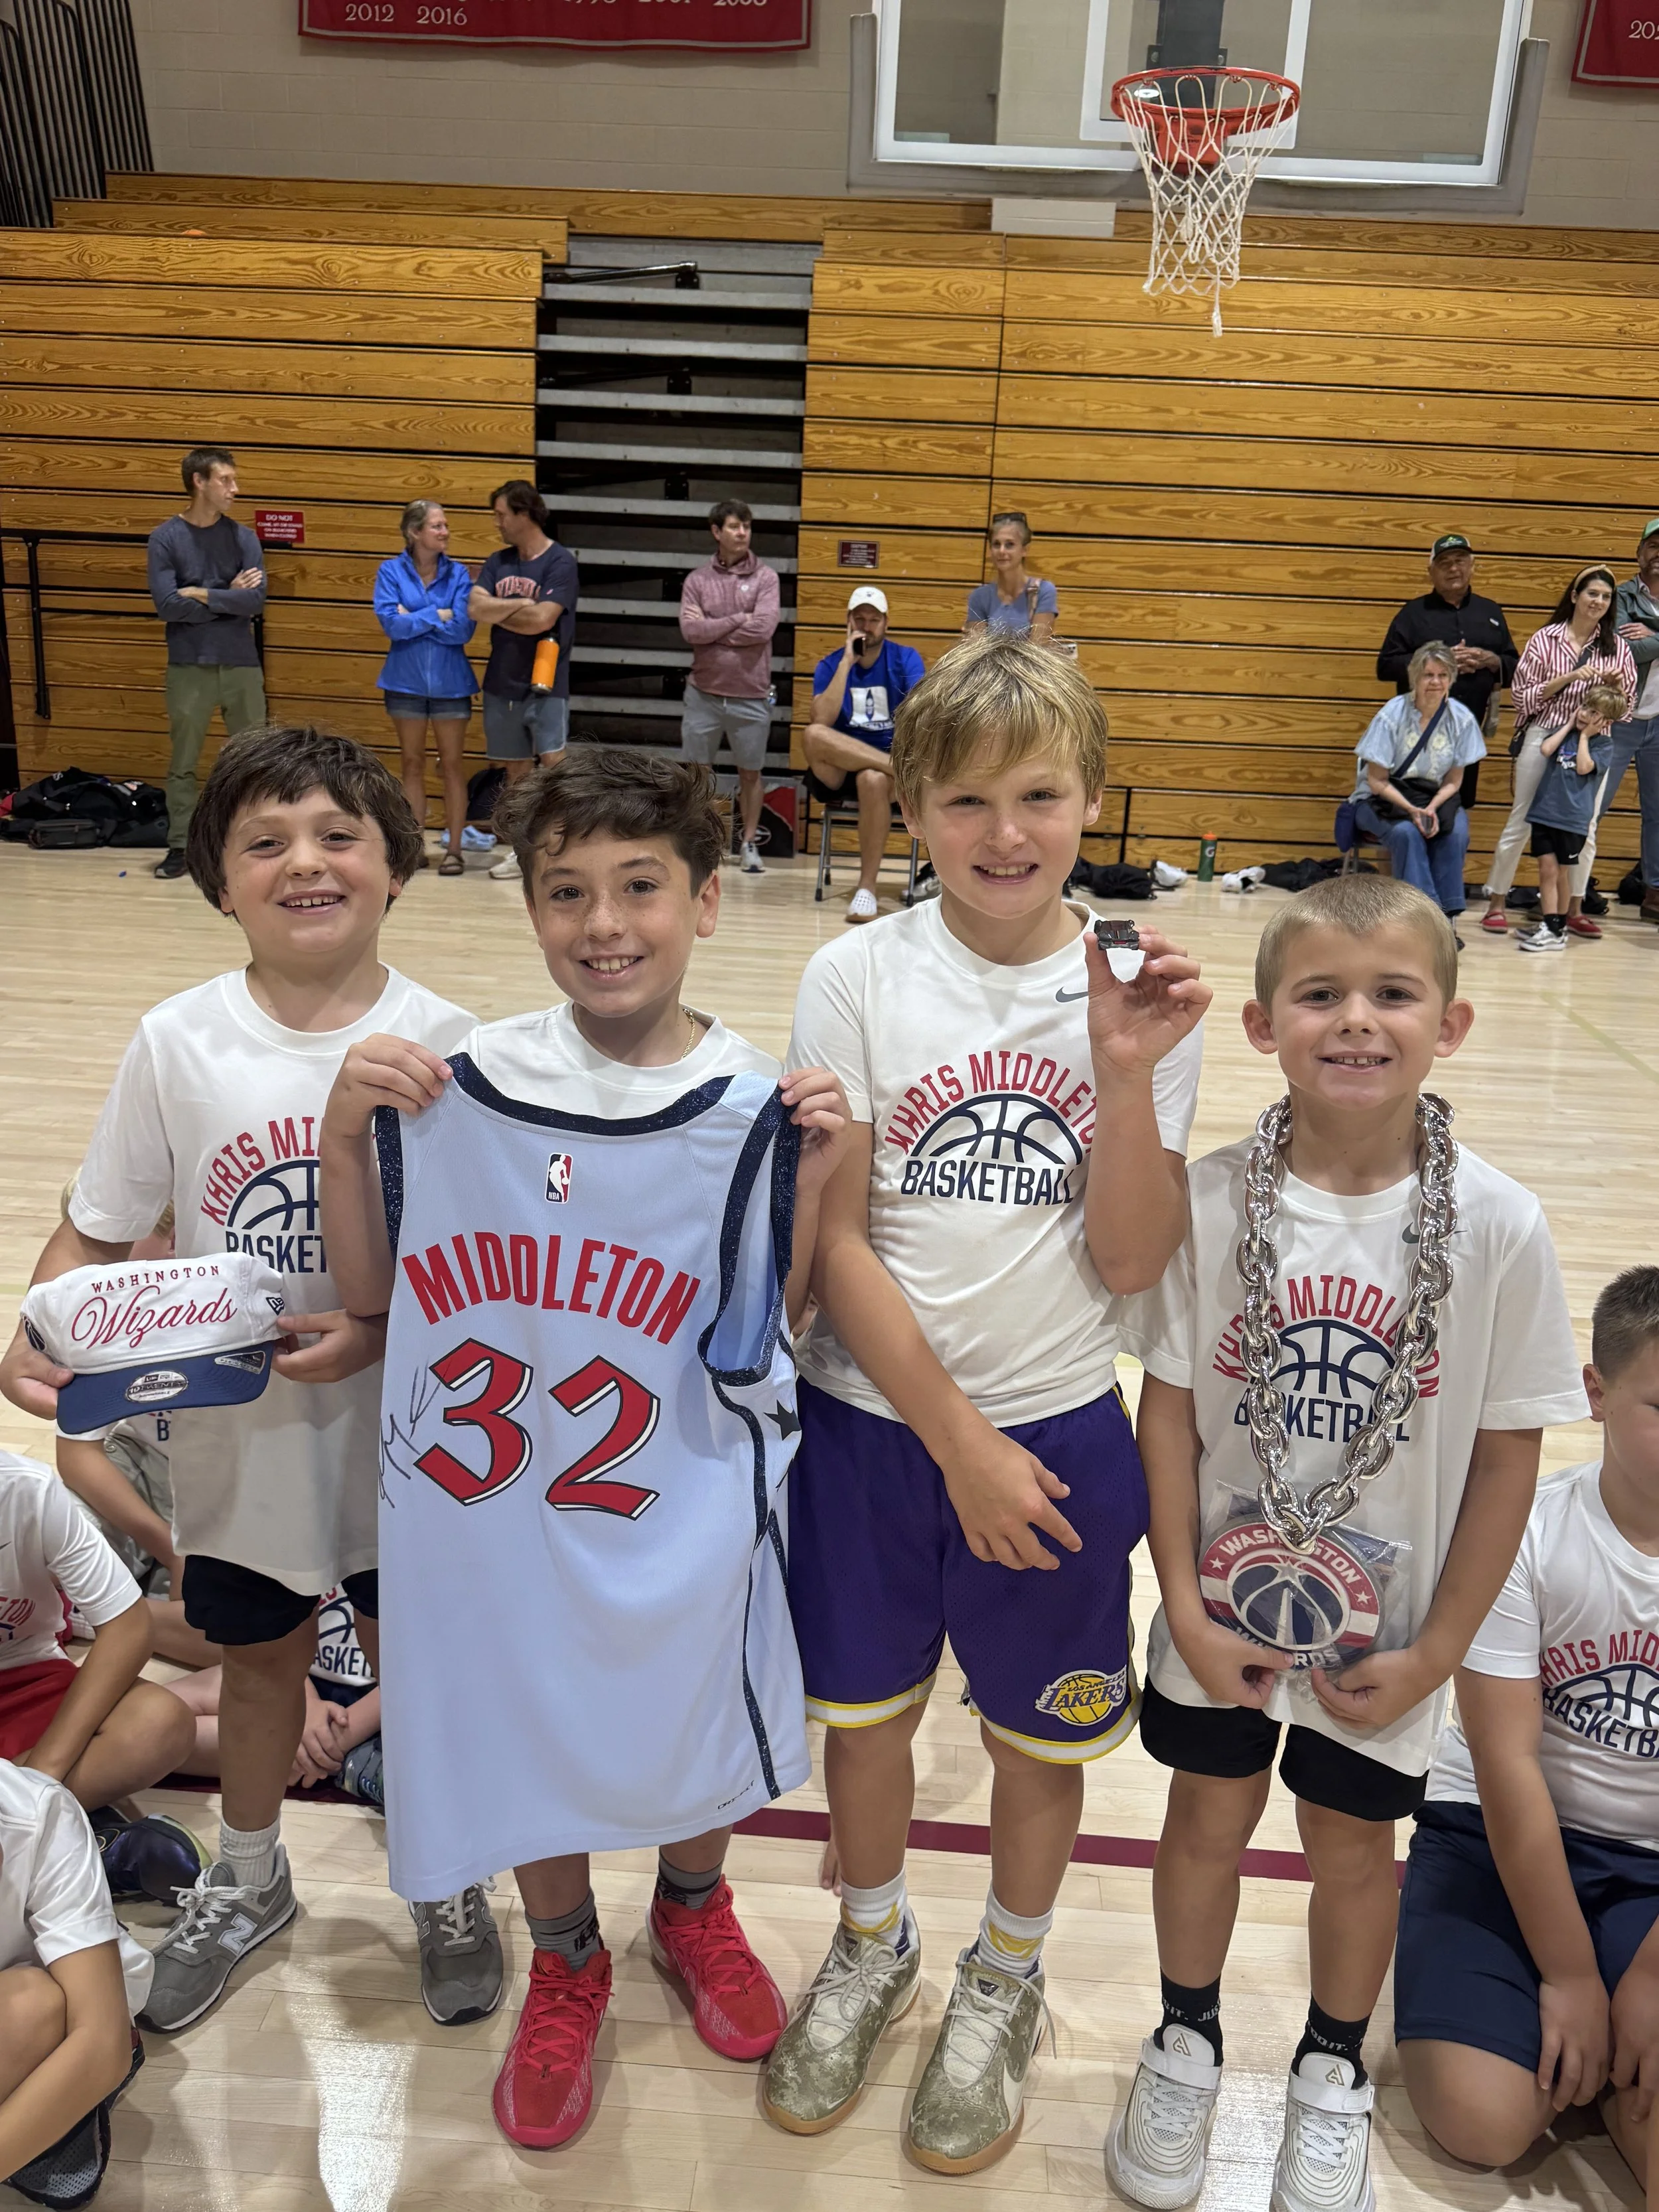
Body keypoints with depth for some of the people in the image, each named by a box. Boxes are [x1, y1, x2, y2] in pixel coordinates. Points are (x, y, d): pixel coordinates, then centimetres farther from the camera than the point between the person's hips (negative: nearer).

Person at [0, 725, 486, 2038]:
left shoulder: (443, 1044, -15)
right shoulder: (179, 1043, -10)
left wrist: (382, 1331, -25)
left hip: (400, 1436, -1)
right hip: (235, 1437, 2)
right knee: (262, 1661, 23)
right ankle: (249, 1884, 51)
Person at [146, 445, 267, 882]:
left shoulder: (243, 538, 3)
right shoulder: (165, 538, -2)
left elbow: (256, 602, -9)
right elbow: (167, 606, -12)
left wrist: (203, 594, -12)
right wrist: (228, 597, -8)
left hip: (241, 665, 2)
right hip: (188, 667, -1)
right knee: (183, 763, 5)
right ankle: (180, 846, 15)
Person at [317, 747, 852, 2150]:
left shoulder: (754, 1112, -12)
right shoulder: (454, 1088, -10)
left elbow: (769, 1333, -8)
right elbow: (374, 1293, -2)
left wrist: (815, 1175, -20)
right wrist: (346, 1136, -14)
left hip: (677, 1524, 0)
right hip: (489, 1514, 1)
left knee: (693, 1744, 21)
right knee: (525, 1752, 20)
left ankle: (695, 1912, 56)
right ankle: (567, 1969, 51)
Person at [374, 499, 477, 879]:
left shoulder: (458, 574, -3)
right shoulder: (391, 571, -2)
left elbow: (463, 629, -13)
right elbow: (391, 623, -14)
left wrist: (413, 620, -12)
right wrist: (438, 615, -13)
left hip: (449, 681, 0)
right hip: (406, 680, 1)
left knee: (452, 764, 3)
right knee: (412, 763, 9)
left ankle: (454, 848, 10)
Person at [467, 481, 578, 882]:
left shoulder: (560, 562, -8)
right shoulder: (498, 562, 10)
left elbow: (542, 620, -20)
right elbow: (475, 608, -5)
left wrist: (497, 612, -6)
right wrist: (519, 605, -13)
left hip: (546, 685, -6)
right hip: (501, 685, 6)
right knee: (515, 769, 11)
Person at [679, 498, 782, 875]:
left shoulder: (765, 578, 0)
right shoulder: (697, 580, 3)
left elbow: (763, 629, -14)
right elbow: (690, 630, -10)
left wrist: (711, 629, -10)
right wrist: (738, 619, -12)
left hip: (751, 696, -1)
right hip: (704, 693, 1)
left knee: (751, 771, 9)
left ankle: (750, 843, 21)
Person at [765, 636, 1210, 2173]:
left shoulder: (1138, 995, -7)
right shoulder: (860, 978, -10)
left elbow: (1130, 1263, -10)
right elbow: (834, 1243, -10)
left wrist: (1128, 1076, -23)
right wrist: (958, 1439, -11)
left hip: (1060, 1431, 1)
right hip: (871, 1424, 0)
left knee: (1040, 1734, 17)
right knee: (863, 1705, 18)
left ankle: (1003, 1982, 47)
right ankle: (870, 1948, 48)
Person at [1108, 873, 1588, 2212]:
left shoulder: (1497, 1227, -17)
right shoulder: (1215, 1200, -16)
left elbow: (1508, 1454, -9)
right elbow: (1170, 1407, -9)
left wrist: (1436, 1652, -6)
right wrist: (1186, 1604, -8)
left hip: (1387, 1629, 0)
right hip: (1224, 1611, 0)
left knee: (1354, 1846, 20)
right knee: (1210, 1818, 20)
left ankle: (1333, 2071, 49)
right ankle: (1188, 2041, 48)